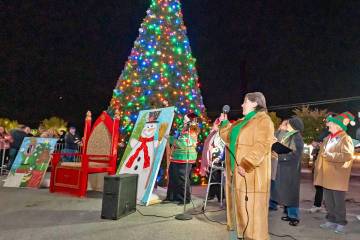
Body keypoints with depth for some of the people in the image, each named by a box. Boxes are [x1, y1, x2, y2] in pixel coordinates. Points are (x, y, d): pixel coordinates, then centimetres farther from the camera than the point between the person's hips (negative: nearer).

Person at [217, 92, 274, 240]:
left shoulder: (263, 120, -10)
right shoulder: (242, 122, 19)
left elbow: (261, 146, -21)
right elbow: (229, 138, 27)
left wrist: (246, 164, -26)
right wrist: (224, 123, 18)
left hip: (250, 172, -9)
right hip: (235, 170, 9)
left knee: (250, 206, -5)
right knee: (238, 203, 16)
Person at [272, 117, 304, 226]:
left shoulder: (296, 137, -13)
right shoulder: (287, 136, 13)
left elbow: (295, 154, -19)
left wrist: (279, 154, -16)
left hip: (291, 169, -9)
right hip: (283, 167, 9)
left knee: (291, 191, -2)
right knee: (284, 191, 12)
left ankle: (294, 216, 7)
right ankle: (288, 213, 22)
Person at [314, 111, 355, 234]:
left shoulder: (345, 139, -7)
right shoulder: (327, 139, 15)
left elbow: (348, 155, -20)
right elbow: (322, 154, 23)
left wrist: (330, 155, -20)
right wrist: (318, 169, 15)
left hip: (338, 177, -7)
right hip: (327, 176, 7)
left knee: (339, 201, 1)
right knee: (328, 201, 13)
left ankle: (341, 223, 13)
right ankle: (331, 220, 24)